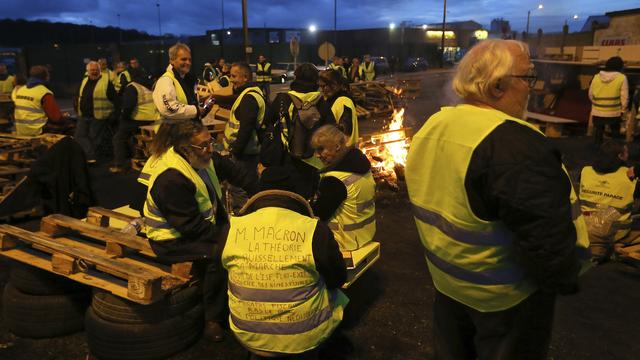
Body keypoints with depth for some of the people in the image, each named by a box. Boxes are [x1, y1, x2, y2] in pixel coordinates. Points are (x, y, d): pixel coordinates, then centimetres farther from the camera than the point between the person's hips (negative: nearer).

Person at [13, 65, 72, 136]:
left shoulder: (20, 90, 10)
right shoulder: (45, 94, -14)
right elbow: (56, 117, -13)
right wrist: (64, 116, 9)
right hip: (38, 131, -8)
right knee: (67, 122, 1)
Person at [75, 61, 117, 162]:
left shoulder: (106, 82, -8)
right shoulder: (84, 81, 13)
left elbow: (115, 99, -8)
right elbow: (79, 96, 24)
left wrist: (112, 113, -9)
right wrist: (79, 110, 17)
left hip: (98, 117, -7)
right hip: (83, 116, 7)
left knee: (94, 138, 2)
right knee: (80, 136, -1)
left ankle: (90, 157, 11)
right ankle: (91, 157, -1)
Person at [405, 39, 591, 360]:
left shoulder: (432, 127, -1)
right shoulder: (514, 144, -29)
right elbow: (546, 235, -30)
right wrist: (565, 279, -10)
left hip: (446, 275, 8)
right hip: (505, 294, -7)